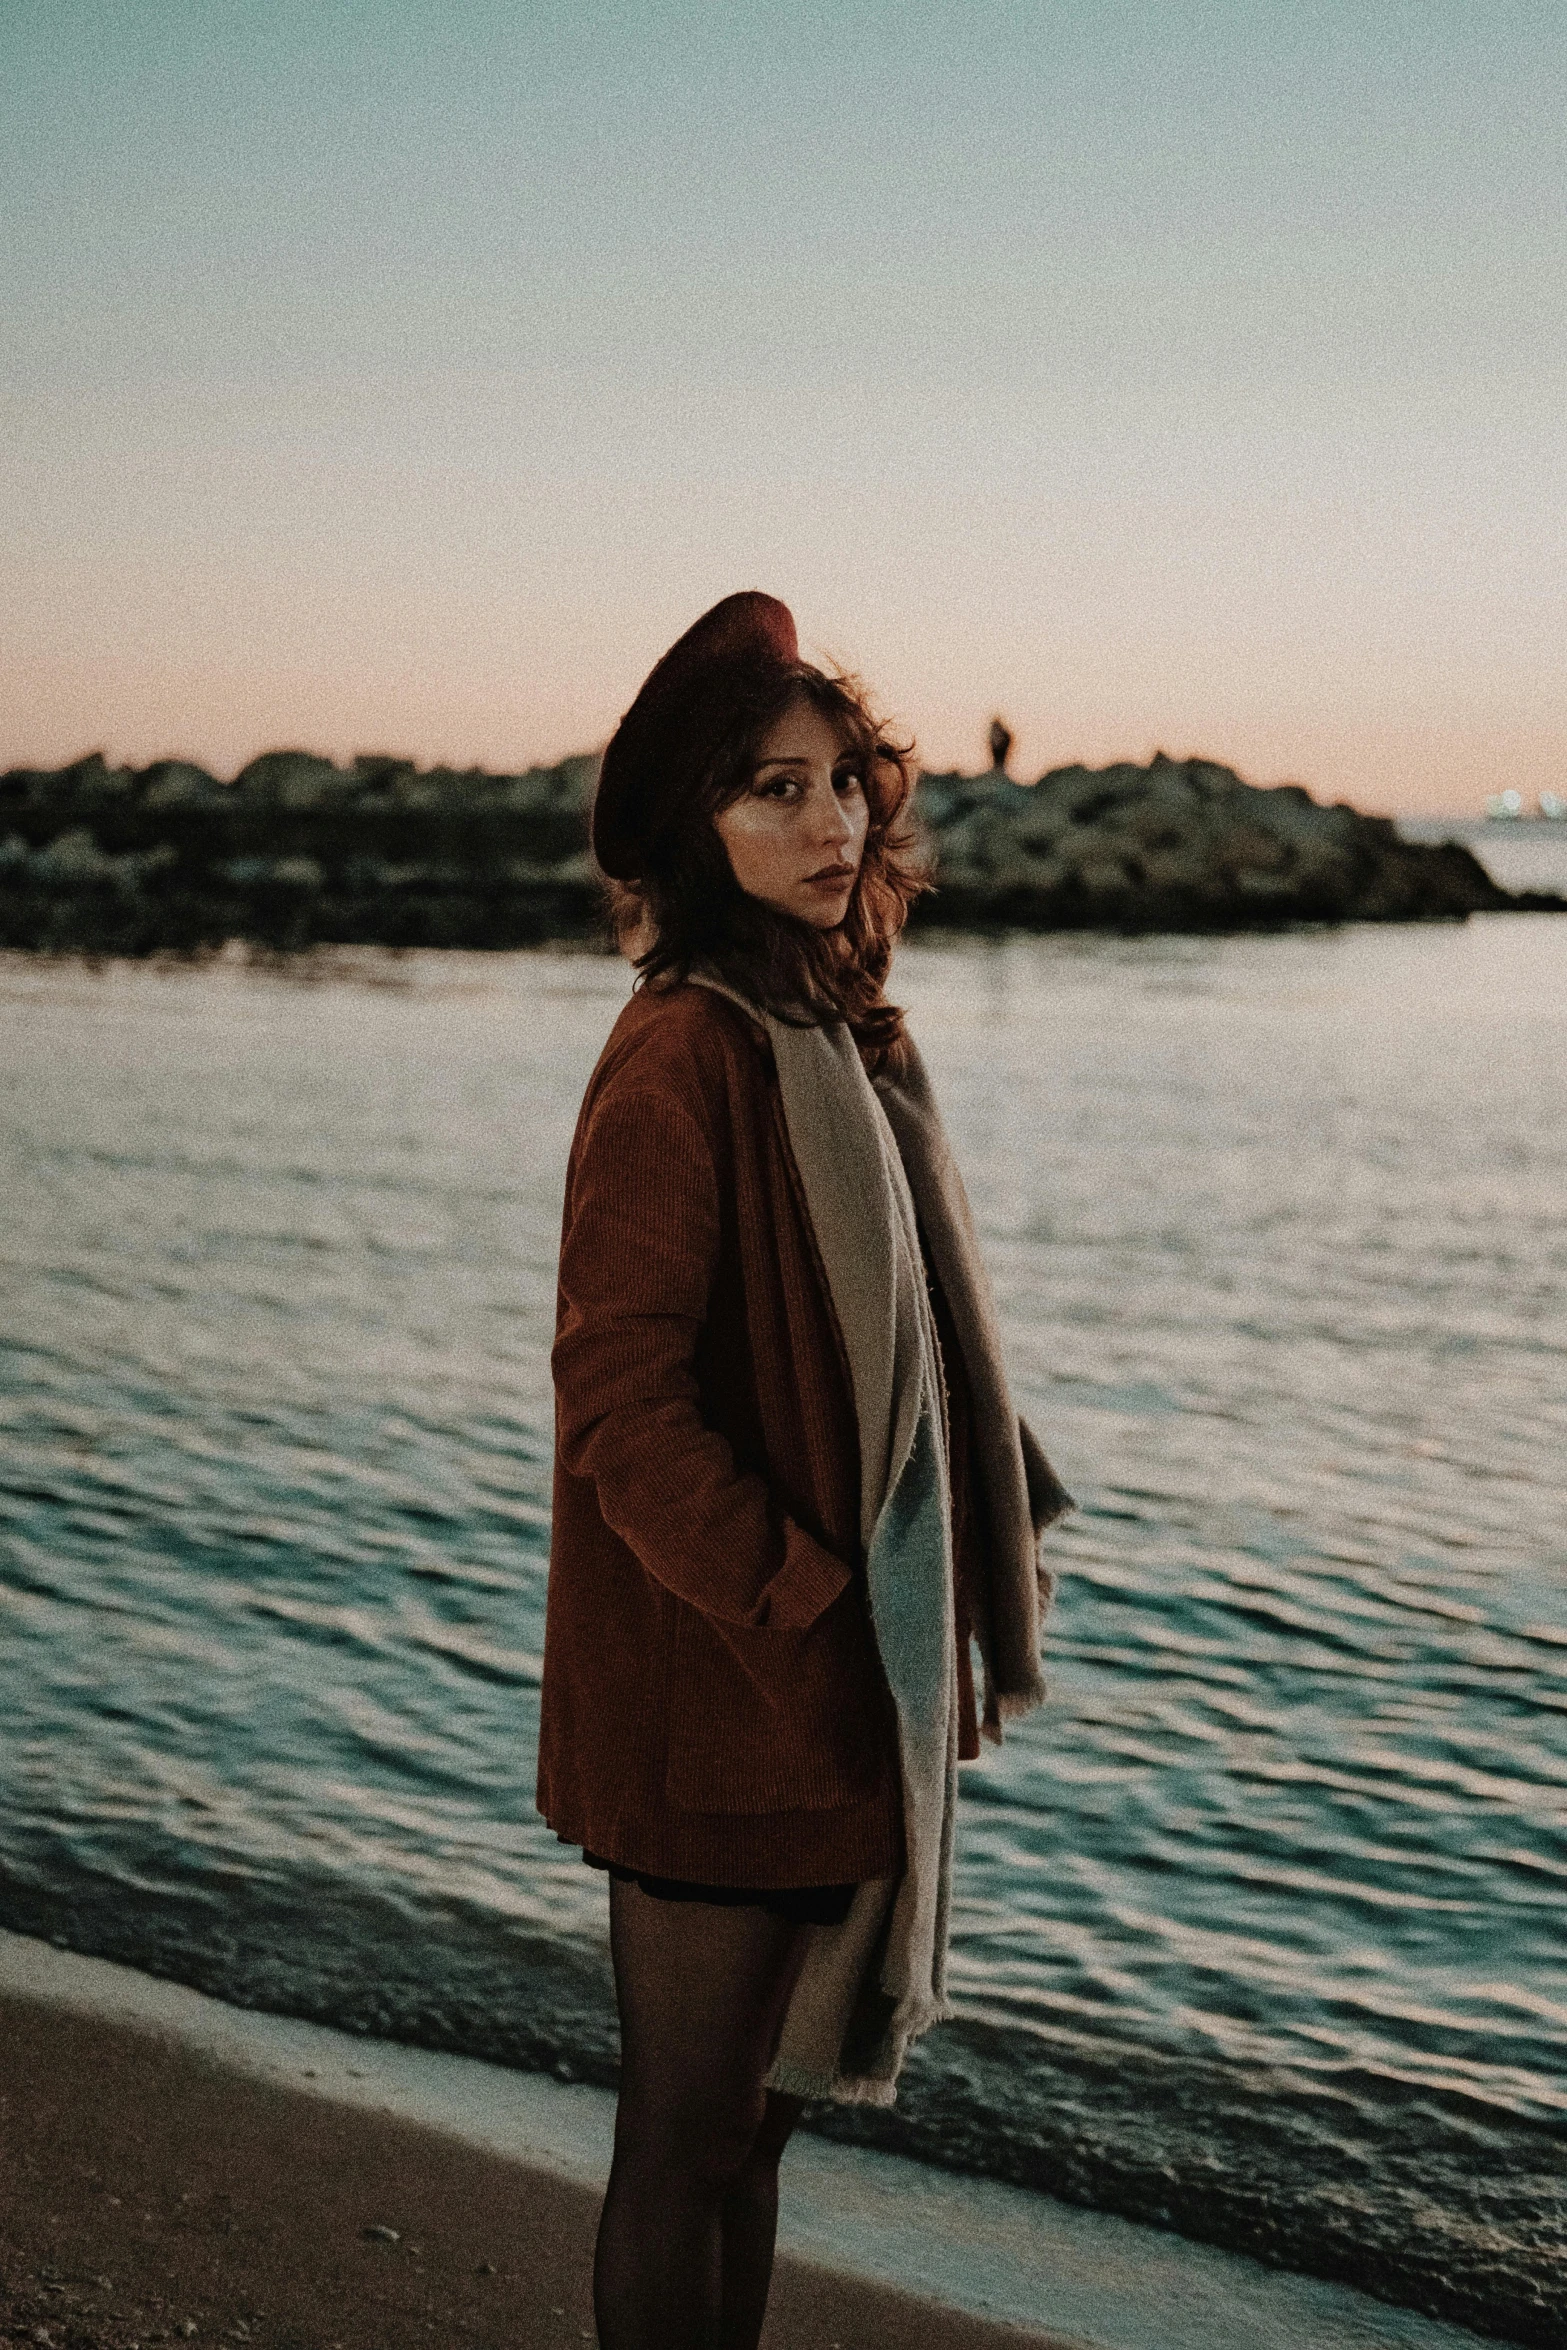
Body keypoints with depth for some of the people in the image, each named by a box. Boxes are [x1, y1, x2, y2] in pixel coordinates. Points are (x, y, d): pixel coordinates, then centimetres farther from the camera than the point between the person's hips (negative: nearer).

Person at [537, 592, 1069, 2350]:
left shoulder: (835, 1033, 10)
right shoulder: (683, 1052, -18)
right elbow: (620, 1405, -21)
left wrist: (926, 1644, 12)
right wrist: (802, 1619, -19)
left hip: (841, 1691, 9)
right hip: (725, 1705, -9)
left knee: (748, 2111, 20)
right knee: (689, 2134, 5)